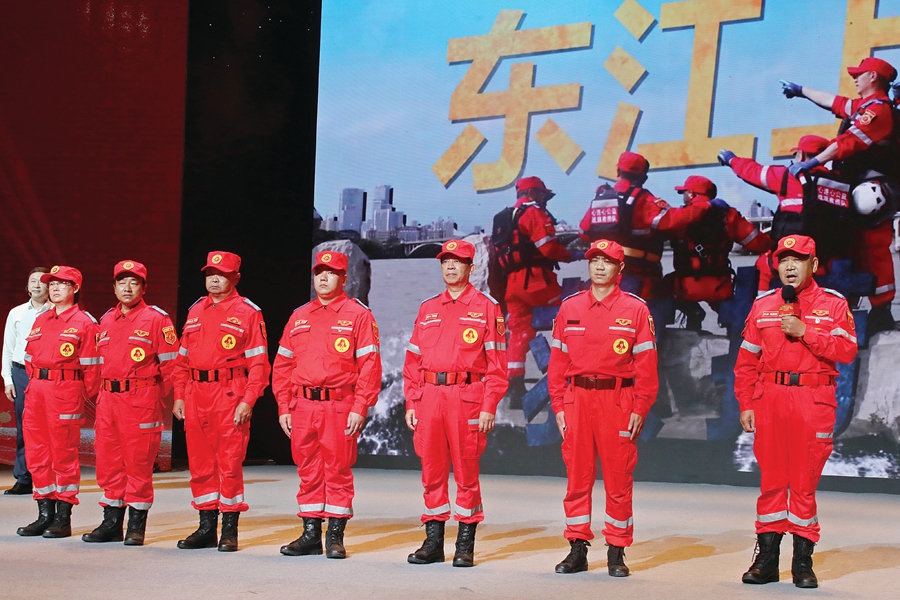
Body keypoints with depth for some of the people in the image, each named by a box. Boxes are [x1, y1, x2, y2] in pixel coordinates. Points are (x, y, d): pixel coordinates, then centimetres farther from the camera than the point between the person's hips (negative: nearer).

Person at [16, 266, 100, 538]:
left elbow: (91, 365, -6)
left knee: (64, 454, -2)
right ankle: (45, 515, 15)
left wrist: (83, 396, -4)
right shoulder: (40, 320, 16)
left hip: (66, 392, -6)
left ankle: (63, 518, 4)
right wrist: (36, 384, 14)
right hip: (36, 390, 7)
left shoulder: (84, 323, -4)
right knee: (36, 453, 7)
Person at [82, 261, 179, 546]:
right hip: (108, 401, 6)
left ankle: (137, 526, 6)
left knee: (138, 462, -2)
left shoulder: (157, 319, -4)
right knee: (108, 461, 8)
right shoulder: (106, 321, 15)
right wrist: (102, 392, 13)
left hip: (141, 402, -6)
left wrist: (153, 395, -3)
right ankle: (111, 522, 17)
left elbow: (171, 364, -4)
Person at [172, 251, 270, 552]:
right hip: (196, 397, 5)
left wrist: (248, 402, -13)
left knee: (229, 463, -3)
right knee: (200, 463, 8)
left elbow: (258, 363, -6)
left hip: (230, 396, -5)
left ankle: (230, 530, 4)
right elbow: (182, 358, 17)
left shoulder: (248, 312, -1)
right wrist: (179, 396, 9)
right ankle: (206, 528, 16)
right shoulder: (195, 311, 15)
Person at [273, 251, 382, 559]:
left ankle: (335, 536, 8)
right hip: (302, 406, 4)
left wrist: (360, 409, -12)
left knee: (338, 472, 1)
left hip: (340, 406, -4)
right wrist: (284, 408, 7)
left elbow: (370, 365, -6)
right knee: (308, 472, 8)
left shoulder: (358, 315, -1)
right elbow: (282, 365, 14)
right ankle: (310, 535, 15)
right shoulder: (298, 317, 13)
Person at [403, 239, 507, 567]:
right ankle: (433, 541, 12)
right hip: (429, 395, 4)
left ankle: (465, 546, 6)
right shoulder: (427, 309, 16)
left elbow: (496, 364, -2)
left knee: (466, 472, -1)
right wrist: (411, 403, 7)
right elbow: (413, 360, 15)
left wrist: (488, 407, -9)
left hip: (467, 396, -4)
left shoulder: (486, 308, 3)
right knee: (432, 470, 5)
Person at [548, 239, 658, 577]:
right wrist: (559, 406, 3)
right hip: (577, 400, 2)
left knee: (619, 479, 0)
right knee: (577, 477, 4)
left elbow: (646, 364, 0)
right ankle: (577, 549, 12)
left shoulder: (636, 310, 2)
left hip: (618, 400, -2)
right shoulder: (569, 308, 10)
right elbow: (557, 361, 9)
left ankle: (617, 554, 8)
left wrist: (640, 409, -7)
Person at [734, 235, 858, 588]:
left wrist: (805, 331, -15)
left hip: (813, 401, -2)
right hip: (769, 400, 2)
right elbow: (746, 361, 11)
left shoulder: (833, 304, 5)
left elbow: (847, 350, -8)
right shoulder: (763, 306, 11)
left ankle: (803, 562, 6)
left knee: (805, 480, -2)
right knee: (771, 478, 5)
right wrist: (746, 405, 4)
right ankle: (766, 559, 11)